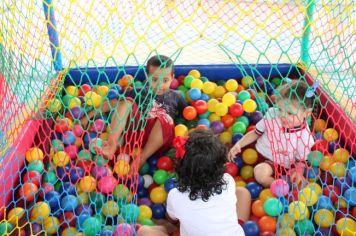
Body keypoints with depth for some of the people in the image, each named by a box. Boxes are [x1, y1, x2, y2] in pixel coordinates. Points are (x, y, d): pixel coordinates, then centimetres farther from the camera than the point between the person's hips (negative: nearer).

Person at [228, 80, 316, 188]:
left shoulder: (305, 137, -22)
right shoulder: (272, 114, -14)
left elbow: (300, 161, -6)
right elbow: (256, 133, 1)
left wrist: (298, 172, -29)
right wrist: (238, 144, -10)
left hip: (278, 166, -6)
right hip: (259, 153, 6)